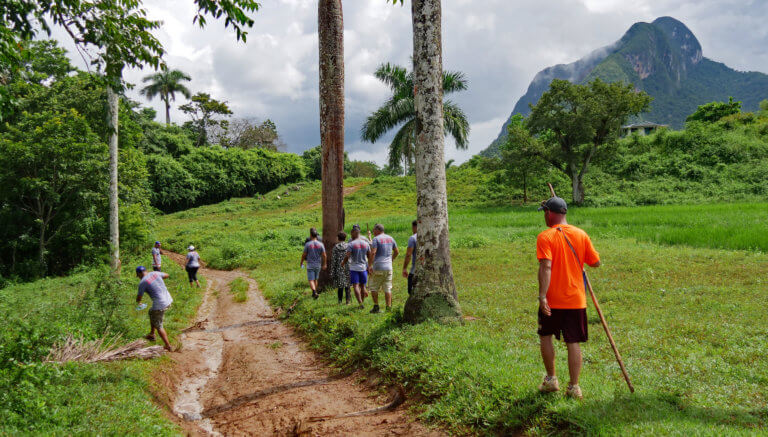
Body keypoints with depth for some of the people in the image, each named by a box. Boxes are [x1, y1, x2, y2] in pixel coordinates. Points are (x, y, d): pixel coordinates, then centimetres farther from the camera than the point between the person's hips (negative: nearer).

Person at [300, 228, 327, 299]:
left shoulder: (307, 244, -12)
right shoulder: (320, 244, -5)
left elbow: (304, 255, -5)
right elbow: (324, 255, -4)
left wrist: (301, 263, 10)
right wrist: (324, 264, 8)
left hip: (310, 265, -3)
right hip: (318, 265, 3)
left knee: (311, 280, -2)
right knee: (315, 279, 19)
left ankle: (314, 292, -22)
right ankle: (314, 293, 28)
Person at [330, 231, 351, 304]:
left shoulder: (335, 247, -3)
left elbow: (333, 261, -3)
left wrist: (332, 273, 1)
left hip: (339, 269, 0)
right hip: (348, 268, 0)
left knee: (340, 286, 9)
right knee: (347, 286, 8)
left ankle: (340, 301, 12)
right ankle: (348, 301, 7)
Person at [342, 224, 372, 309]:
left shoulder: (351, 244, -10)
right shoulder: (366, 243, 4)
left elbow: (347, 256, -15)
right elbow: (370, 257, 7)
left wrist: (343, 263, 4)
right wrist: (369, 266, 18)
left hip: (354, 268, -4)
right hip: (364, 267, 4)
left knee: (355, 286, -3)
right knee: (362, 286, 14)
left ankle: (360, 303, -15)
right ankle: (362, 302, 22)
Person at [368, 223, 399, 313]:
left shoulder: (376, 239, -6)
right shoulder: (391, 238, 12)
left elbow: (373, 253, -17)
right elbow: (397, 252, 18)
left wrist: (369, 265, -13)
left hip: (378, 267, -5)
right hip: (388, 267, 5)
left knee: (373, 288, 6)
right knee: (388, 288, 6)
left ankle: (376, 307, 3)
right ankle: (389, 308, 3)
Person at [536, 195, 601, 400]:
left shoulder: (545, 237, -10)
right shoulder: (581, 235, 2)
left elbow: (545, 267, -21)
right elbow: (596, 262, 7)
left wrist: (542, 296, -23)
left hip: (552, 300, -3)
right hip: (576, 299, 3)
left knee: (546, 336, 17)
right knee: (573, 343, 7)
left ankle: (551, 379, 22)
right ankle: (574, 387, 10)